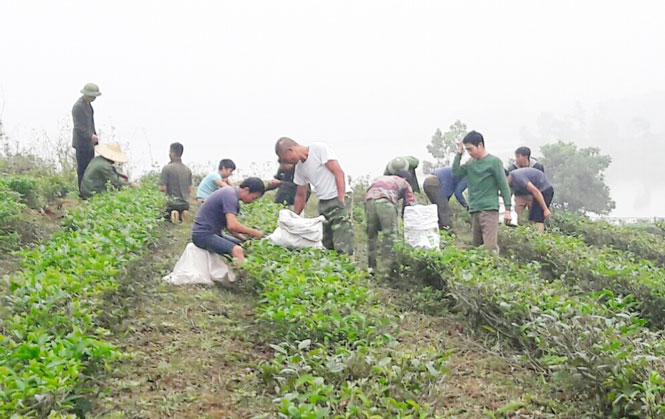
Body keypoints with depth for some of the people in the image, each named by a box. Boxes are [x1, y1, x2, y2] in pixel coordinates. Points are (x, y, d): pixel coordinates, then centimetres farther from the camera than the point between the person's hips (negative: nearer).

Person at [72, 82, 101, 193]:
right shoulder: (78, 107, -21)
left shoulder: (87, 103, 8)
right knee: (82, 168, -1)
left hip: (89, 142, 10)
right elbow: (79, 127, -25)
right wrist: (91, 136, -31)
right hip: (82, 143, -10)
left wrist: (94, 135, 21)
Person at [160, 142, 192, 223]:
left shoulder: (167, 168, -11)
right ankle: (182, 214, -9)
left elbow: (163, 188, -11)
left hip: (172, 203, -4)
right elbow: (189, 190, 10)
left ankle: (172, 214, -16)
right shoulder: (188, 170, 6)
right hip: (185, 203, 4)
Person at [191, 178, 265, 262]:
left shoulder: (231, 192, 12)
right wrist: (254, 232, -15)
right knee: (237, 250, -28)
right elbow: (232, 225, -27)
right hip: (203, 235, -10)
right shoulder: (230, 195, -18)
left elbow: (229, 224, 16)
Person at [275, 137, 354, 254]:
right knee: (325, 246, 3)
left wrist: (341, 200, -19)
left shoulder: (319, 148, -8)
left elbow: (339, 173, -13)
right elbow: (300, 196, 22)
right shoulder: (299, 167, 14)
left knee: (342, 247, -15)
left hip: (338, 198, -8)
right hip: (322, 203, 8)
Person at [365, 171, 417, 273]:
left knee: (371, 234, 15)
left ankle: (371, 266, 16)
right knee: (390, 234, 1)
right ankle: (386, 265, -5)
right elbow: (412, 203, 25)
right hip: (386, 202, -4)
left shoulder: (378, 178, 41)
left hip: (369, 200, 4)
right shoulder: (404, 183, 30)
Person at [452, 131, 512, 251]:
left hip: (489, 209, -6)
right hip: (474, 210, 6)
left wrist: (507, 209, -8)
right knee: (477, 245, 6)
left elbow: (504, 186, -3)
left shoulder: (494, 161, -3)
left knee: (490, 246, -16)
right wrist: (459, 153, 0)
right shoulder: (470, 163, 13)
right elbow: (456, 173, 3)